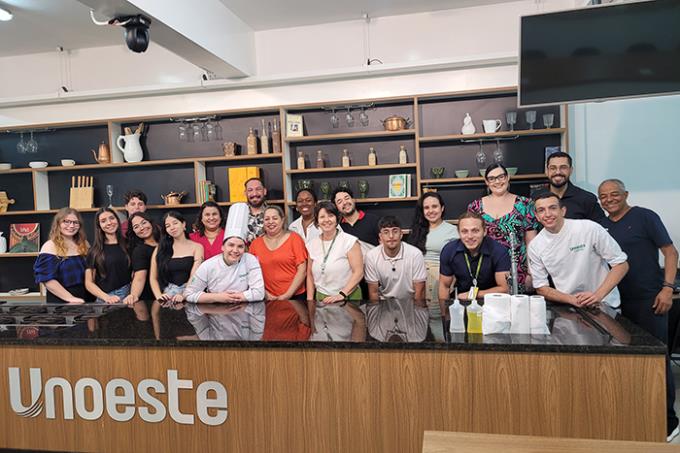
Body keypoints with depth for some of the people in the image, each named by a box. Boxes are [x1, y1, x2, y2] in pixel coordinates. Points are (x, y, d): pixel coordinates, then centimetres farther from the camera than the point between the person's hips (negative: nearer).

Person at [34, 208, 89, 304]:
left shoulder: (84, 244, 8)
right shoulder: (50, 246, -7)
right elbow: (47, 279, -14)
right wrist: (70, 298, -20)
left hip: (85, 300, 5)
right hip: (60, 301, -5)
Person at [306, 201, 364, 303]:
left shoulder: (350, 241, -6)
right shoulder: (312, 245, 8)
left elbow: (358, 272, -9)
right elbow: (310, 275, 15)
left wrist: (342, 294, -16)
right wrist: (310, 300, 6)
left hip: (348, 297, -4)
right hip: (321, 298, 4)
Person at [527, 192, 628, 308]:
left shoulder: (589, 228, -8)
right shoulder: (534, 246, -1)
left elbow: (621, 264, -3)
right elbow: (541, 288, 3)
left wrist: (598, 295, -15)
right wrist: (572, 299, -13)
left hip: (602, 304, -1)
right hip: (567, 307, 2)